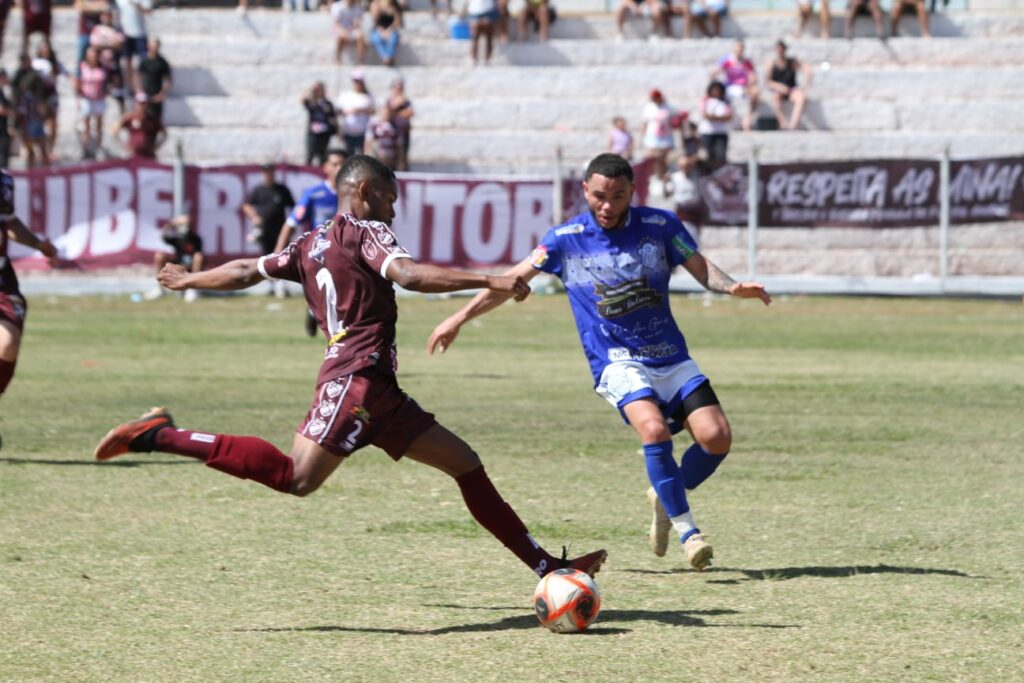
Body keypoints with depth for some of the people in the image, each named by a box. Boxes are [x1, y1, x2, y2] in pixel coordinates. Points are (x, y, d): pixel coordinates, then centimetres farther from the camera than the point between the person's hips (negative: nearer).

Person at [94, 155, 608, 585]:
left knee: (465, 464, 10)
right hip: (358, 377, -10)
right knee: (298, 477, -23)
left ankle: (546, 566, 8)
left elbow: (247, 271, 28)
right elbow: (408, 274, -19)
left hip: (380, 393, 10)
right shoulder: (366, 231, -1)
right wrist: (488, 281, -21)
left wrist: (188, 280, 46)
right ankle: (159, 436, -19)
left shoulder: (310, 245, 22)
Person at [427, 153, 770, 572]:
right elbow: (514, 280, 6)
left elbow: (700, 268, 3)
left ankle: (666, 497, 17)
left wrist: (732, 287, -19)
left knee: (716, 438, -12)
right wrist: (460, 318, 2)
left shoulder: (660, 226, 0)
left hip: (671, 357, 3)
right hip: (617, 361, -3)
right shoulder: (566, 239, -1)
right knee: (655, 430, -30)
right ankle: (685, 529, -17)